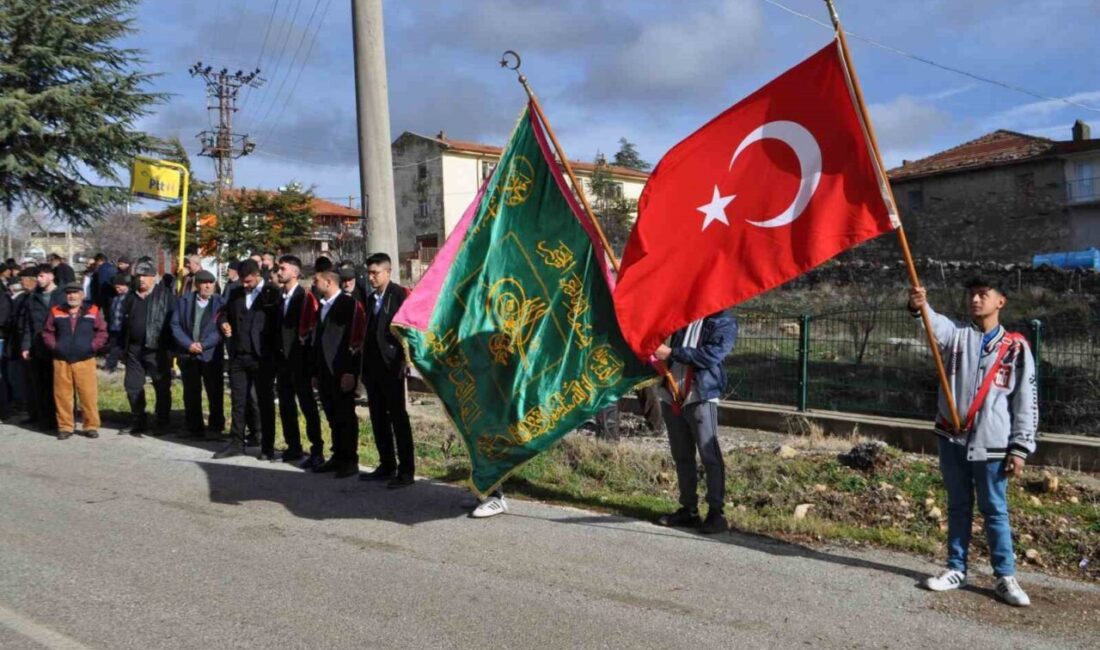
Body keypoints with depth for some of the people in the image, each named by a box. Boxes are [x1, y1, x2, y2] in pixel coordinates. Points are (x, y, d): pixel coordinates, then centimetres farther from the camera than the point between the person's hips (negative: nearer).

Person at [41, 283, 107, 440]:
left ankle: (91, 426, 5)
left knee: (88, 394, -3)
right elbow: (47, 332, 13)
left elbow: (102, 331, 4)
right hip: (61, 361, 2)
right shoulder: (56, 312, 9)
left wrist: (92, 347, -7)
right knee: (62, 394, 5)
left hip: (85, 360, -2)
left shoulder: (93, 311, 4)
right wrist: (54, 346, -1)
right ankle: (65, 427, 14)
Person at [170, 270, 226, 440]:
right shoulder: (184, 300, 6)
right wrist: (188, 344, -11)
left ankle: (215, 428, 8)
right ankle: (194, 428, 19)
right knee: (191, 393, 9)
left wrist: (203, 344, -16)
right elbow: (175, 325, 2)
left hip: (211, 354, -2)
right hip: (187, 354, 3)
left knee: (215, 393, 0)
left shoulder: (220, 303, -1)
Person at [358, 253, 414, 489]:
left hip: (391, 365, -8)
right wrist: (364, 365, 12)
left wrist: (403, 360, -17)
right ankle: (387, 465, 20)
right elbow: (369, 332, 16)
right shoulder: (371, 298, 16)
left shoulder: (399, 294, -8)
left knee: (398, 417, -4)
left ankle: (406, 470, 1)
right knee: (378, 418, 11)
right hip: (372, 367, 8)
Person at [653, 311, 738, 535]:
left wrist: (671, 352, -16)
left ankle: (716, 513, -2)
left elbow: (710, 355, -15)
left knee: (710, 456, -7)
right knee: (681, 457, 11)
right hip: (672, 396, 6)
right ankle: (689, 509, 20)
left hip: (700, 398, -6)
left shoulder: (725, 324, -1)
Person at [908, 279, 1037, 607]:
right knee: (958, 507, 14)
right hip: (952, 438, 2)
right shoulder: (958, 334, 4)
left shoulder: (1016, 347, 1)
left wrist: (1020, 448, -4)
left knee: (995, 511, 4)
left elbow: (1026, 401, 1)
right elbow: (936, 324, -21)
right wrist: (920, 307, -45)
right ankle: (956, 569, 24)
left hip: (992, 444, -2)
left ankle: (1005, 578, 15)